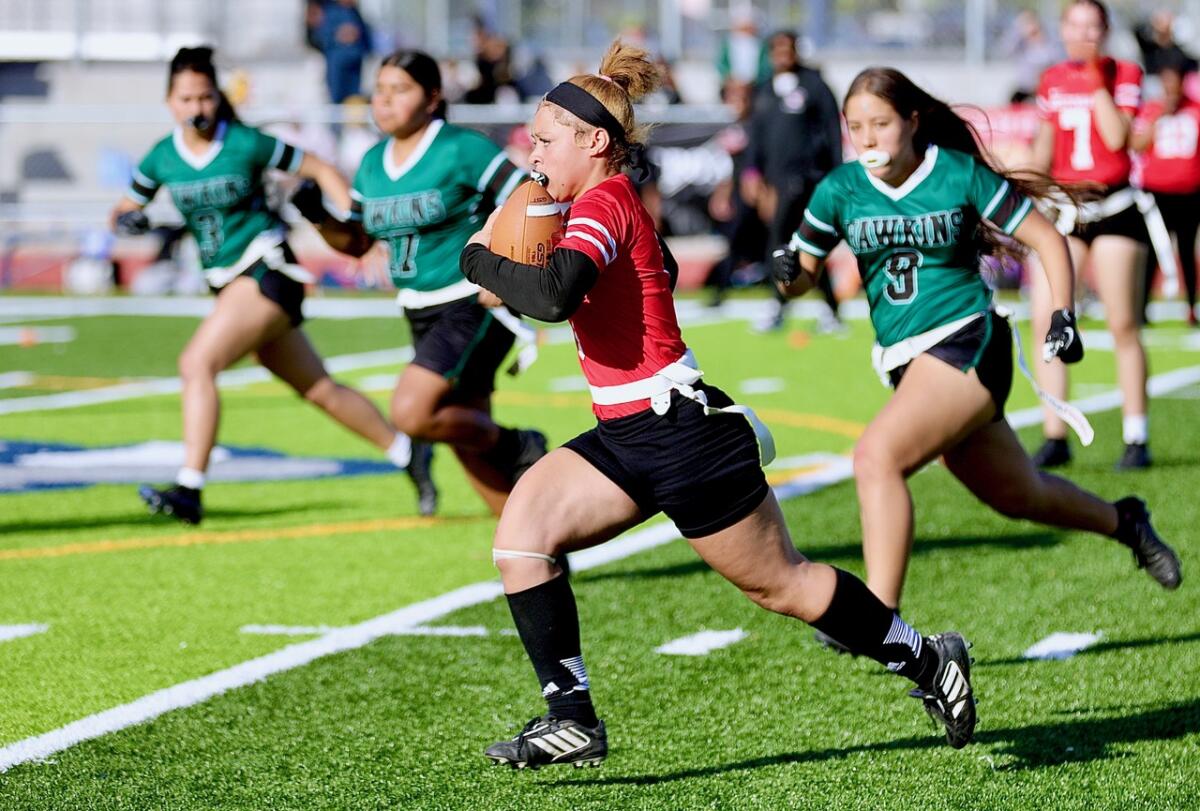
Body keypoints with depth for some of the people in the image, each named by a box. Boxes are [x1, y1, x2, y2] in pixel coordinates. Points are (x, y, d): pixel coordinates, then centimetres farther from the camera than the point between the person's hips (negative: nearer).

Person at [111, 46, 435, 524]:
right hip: (228, 283, 6)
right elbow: (123, 211, 14)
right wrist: (128, 221, -10)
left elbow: (321, 171, -2)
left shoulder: (246, 144, -10)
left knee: (197, 363, -22)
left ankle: (189, 490, -23)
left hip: (267, 270, -6)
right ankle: (407, 455, 28)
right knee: (320, 390, 12)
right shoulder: (162, 159, 3)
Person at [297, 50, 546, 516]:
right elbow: (357, 241, 16)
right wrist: (318, 218, -3)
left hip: (475, 306, -7)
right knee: (470, 445, 8)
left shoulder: (462, 149, -13)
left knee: (411, 413, -23)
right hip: (423, 315, 7)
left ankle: (515, 447, 0)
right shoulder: (373, 163, 7)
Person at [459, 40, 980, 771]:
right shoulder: (622, 202, 10)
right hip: (627, 438, 10)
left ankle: (928, 663, 22)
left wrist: (480, 259, -17)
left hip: (682, 436, -9)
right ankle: (572, 717, -7)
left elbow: (553, 294, -35)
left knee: (780, 583, 4)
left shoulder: (603, 204, -18)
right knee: (521, 533, -7)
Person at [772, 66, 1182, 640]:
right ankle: (1124, 522, 46)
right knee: (1017, 496, 18)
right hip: (905, 362, 6)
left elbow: (1047, 240, 0)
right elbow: (802, 275, 7)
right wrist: (787, 271, -17)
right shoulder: (840, 191, 1)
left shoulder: (960, 175, -8)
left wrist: (1063, 316, -10)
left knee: (877, 456, -26)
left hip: (967, 341, -6)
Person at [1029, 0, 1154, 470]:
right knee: (1046, 320, -6)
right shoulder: (1052, 82, 10)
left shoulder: (1124, 75, -2)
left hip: (1114, 208, -4)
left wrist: (1097, 80, -14)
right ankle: (1055, 439, 1)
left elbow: (1117, 137, -16)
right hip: (1066, 210, 4)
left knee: (1123, 325, -4)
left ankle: (1136, 439, 3)